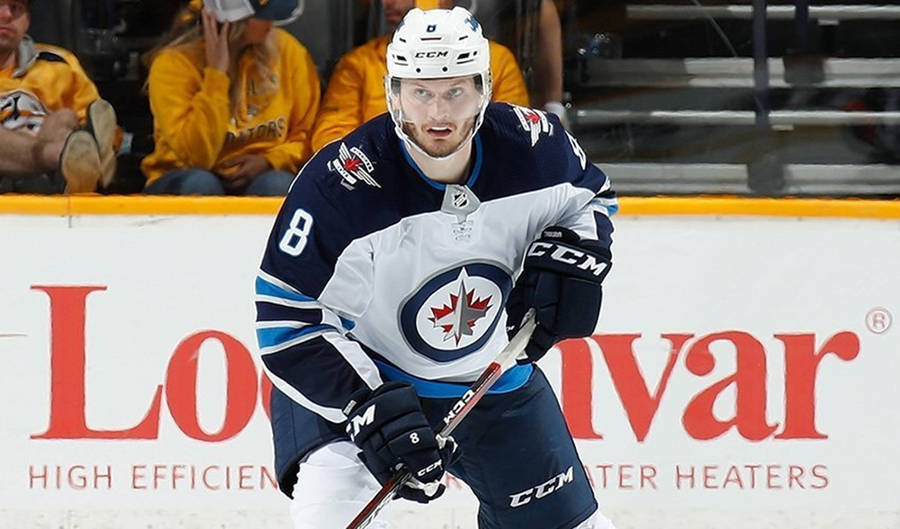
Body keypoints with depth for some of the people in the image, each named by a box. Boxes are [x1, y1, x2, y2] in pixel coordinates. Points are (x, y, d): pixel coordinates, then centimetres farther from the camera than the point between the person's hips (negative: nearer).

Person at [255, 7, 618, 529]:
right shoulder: (340, 185, -27)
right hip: (359, 375, -5)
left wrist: (574, 248, -12)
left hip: (492, 375, 5)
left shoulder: (534, 144, -15)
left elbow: (591, 194, 10)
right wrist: (367, 405, -34)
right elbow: (285, 322, -24)